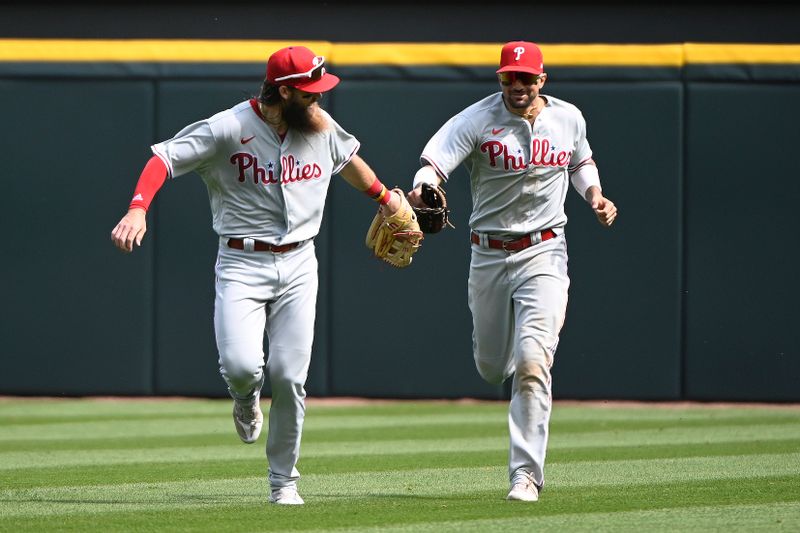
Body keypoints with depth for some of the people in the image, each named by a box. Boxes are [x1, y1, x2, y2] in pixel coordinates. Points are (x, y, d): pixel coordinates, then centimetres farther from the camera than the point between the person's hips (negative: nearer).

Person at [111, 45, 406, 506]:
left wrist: (384, 196, 35)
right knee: (242, 365, -21)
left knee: (290, 377, -3)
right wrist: (138, 209, -33)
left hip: (298, 265, 4)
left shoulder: (322, 126, 3)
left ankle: (284, 480, 14)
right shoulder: (228, 129, -13)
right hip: (242, 265, -4)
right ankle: (246, 397, 19)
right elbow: (164, 158, -17)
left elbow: (348, 158, 26)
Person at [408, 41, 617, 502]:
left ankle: (527, 474, -16)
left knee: (532, 362, -17)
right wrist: (423, 190, -46)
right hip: (489, 254, 1)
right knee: (492, 367, 12)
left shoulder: (568, 118, 1)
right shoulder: (479, 119, -10)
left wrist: (595, 196, 3)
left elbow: (581, 161, 22)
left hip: (544, 252, -1)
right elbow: (434, 162, -25)